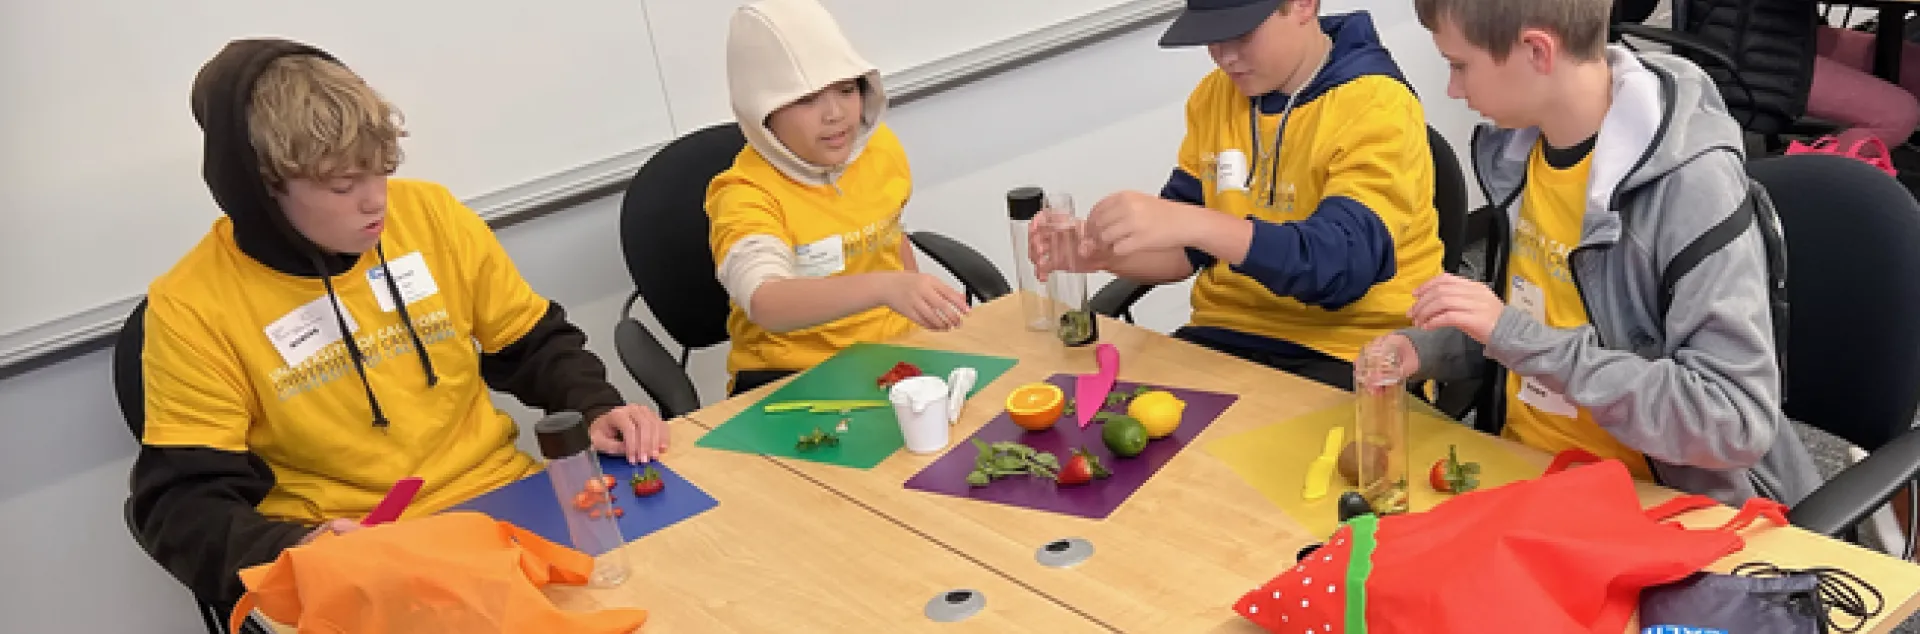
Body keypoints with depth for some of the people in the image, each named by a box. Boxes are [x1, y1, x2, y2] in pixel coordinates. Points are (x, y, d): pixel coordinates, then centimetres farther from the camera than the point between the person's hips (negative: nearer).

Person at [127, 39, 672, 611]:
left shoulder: (431, 214, 0)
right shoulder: (194, 308, -8)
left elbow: (534, 344, 12)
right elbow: (183, 504, -9)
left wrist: (595, 408, -7)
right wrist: (294, 548, -27)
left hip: (505, 498, 3)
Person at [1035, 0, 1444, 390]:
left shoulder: (1379, 108, -12)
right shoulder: (1214, 95, 7)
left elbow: (1343, 264, -26)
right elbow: (1185, 248, 9)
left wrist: (1193, 223, -39)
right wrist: (1103, 252, -13)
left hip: (1344, 352, -6)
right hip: (1226, 333, 6)